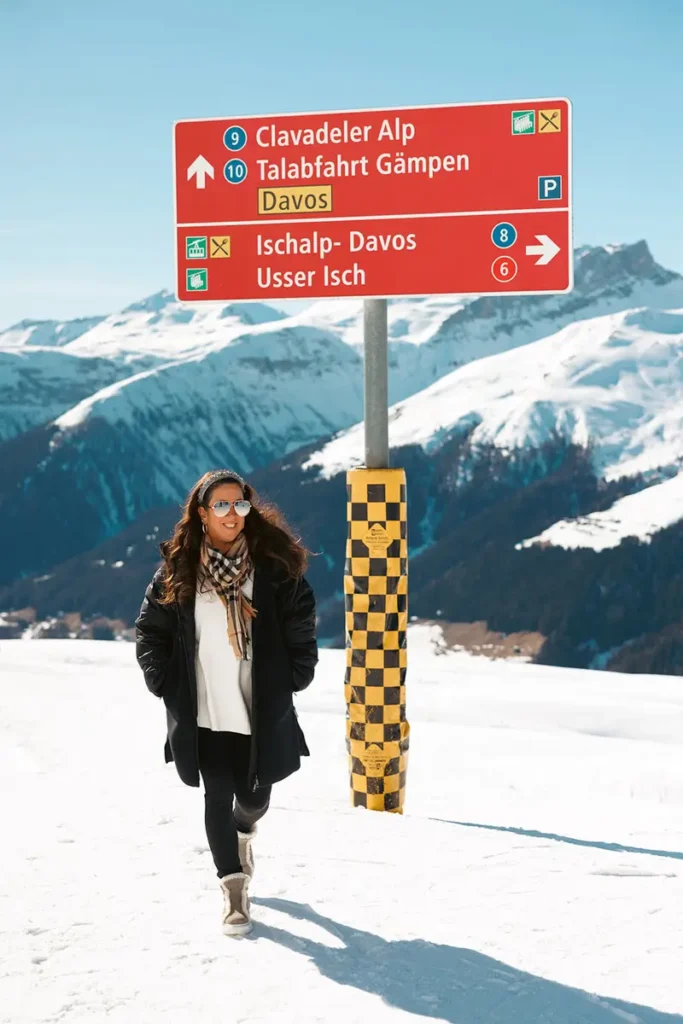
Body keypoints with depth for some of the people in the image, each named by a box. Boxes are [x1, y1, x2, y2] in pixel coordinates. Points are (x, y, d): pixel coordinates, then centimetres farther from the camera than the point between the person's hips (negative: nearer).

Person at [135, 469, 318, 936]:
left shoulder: (274, 566, -4)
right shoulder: (178, 570, -2)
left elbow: (301, 627, 4)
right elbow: (150, 630, 6)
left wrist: (295, 679, 0)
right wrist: (164, 683, 1)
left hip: (261, 710, 1)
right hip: (204, 711, 0)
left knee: (255, 795, 12)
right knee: (218, 797, -2)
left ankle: (243, 832, 48)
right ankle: (234, 888, 8)